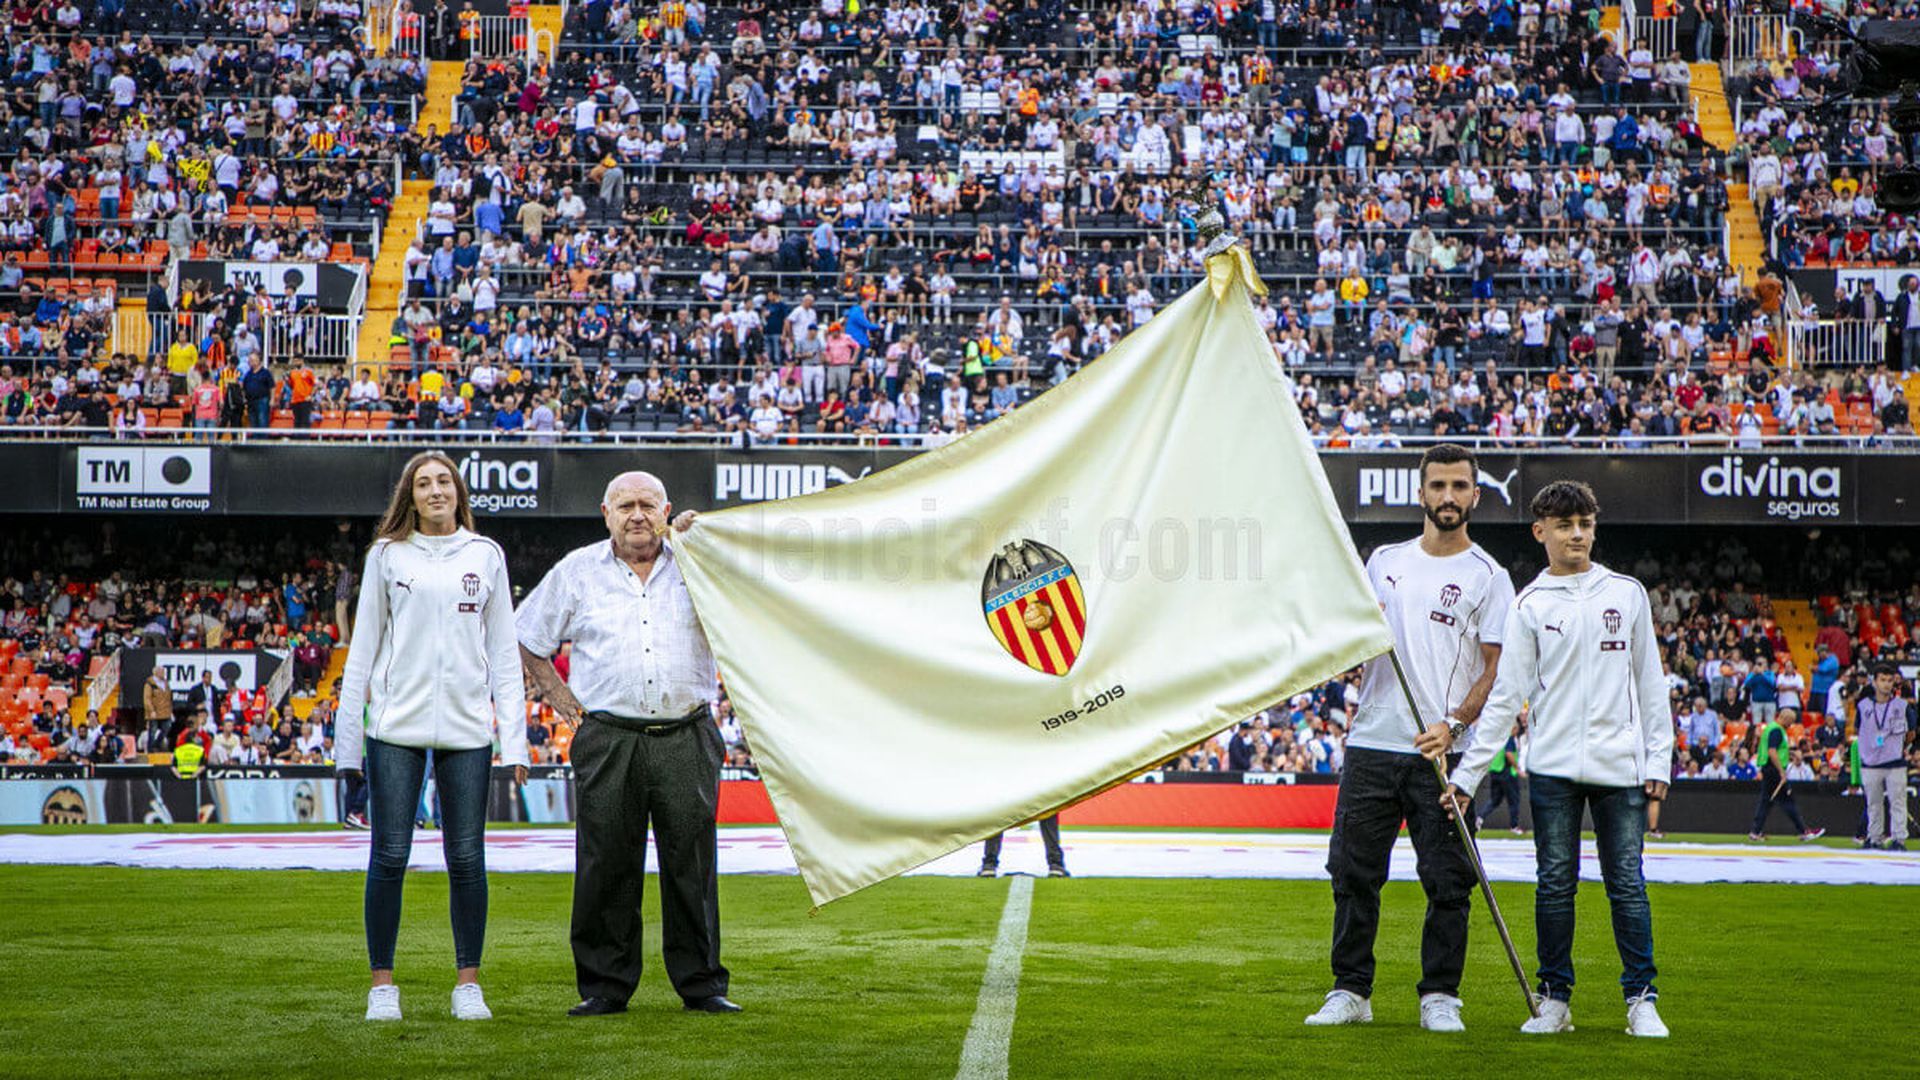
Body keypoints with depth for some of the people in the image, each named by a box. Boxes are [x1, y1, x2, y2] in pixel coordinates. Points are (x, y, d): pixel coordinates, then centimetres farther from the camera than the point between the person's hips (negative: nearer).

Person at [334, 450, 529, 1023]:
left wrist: (514, 736, 4)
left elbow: (504, 649, 11)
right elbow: (363, 647, 8)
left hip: (467, 726, 1)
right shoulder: (387, 555, 7)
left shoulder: (485, 556, 10)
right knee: (390, 856, -1)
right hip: (396, 725, -1)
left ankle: (468, 983, 12)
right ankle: (382, 984, 10)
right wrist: (348, 736, 2)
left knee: (467, 858, 2)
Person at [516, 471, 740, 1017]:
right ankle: (605, 985, 10)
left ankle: (702, 983, 11)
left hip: (686, 738, 0)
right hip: (609, 740, 0)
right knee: (606, 865, 1)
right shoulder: (579, 570, 10)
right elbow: (526, 636, 19)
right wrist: (558, 695, 8)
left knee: (692, 863, 2)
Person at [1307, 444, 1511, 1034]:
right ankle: (1350, 991, 13)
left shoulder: (1488, 576, 2)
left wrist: (1454, 723, -17)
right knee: (1353, 872, 4)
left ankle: (1439, 996, 10)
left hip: (1443, 754, -3)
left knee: (1447, 879, -1)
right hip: (1372, 743, 3)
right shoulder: (1384, 560, 14)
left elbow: (1498, 669, -3)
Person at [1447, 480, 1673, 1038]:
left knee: (1627, 885, 1)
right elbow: (1505, 695, 1)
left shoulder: (1627, 593, 8)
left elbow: (1650, 682, 12)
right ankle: (1554, 998, 11)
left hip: (1620, 765, 0)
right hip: (1552, 767, 0)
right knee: (1555, 884, 3)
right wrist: (1467, 773, -4)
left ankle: (1641, 998, 8)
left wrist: (1658, 760, 5)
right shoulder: (1530, 604, 4)